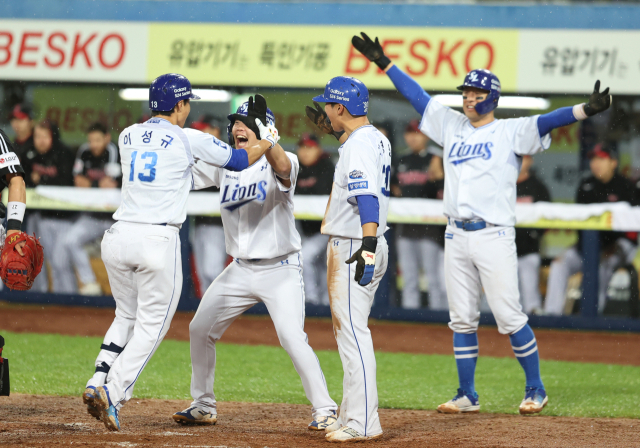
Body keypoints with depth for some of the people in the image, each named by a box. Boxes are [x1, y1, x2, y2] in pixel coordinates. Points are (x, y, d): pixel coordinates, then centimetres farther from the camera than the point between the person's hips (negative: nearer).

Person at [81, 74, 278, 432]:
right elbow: (239, 161, 6)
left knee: (127, 316, 23)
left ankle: (98, 384, 8)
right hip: (158, 241, -5)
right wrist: (269, 139, 25)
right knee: (151, 325, 3)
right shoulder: (190, 140, -3)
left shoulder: (128, 136, 11)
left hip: (119, 237, 5)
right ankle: (112, 393, -11)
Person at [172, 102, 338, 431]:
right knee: (200, 330, 7)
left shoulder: (280, 162, -13)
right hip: (240, 269, 6)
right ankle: (203, 406, 22)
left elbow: (282, 166, -37)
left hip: (280, 271, -6)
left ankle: (324, 409, -10)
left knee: (292, 338, -20)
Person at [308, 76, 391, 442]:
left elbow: (367, 198, -33)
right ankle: (352, 416, 23)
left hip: (353, 248, -11)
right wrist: (332, 126, 34)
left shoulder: (358, 147, -18)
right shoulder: (377, 139, 12)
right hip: (366, 246, 11)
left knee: (353, 331, -12)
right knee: (349, 331, 17)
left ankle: (363, 423, -15)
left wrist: (367, 246, -43)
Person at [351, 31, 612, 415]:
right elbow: (418, 96, 21)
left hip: (494, 236, -6)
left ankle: (536, 390, 5)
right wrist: (384, 63, 24)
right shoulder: (453, 127, 15)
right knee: (462, 319, 7)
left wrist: (587, 110, -31)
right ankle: (468, 396, 13)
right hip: (457, 236, 6)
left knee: (509, 317, -7)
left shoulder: (510, 132, -1)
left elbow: (545, 122, -15)